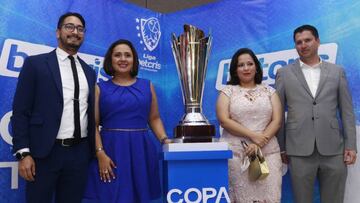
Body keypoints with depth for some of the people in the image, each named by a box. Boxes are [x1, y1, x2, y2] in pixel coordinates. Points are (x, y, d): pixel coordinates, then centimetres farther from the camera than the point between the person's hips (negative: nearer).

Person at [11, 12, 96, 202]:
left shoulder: (89, 72, 13)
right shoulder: (35, 63, 0)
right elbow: (20, 111, -4)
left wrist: (93, 150, 10)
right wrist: (23, 153, -10)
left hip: (80, 152, 4)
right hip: (45, 153, -4)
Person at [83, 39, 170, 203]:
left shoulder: (147, 86, 10)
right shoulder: (100, 88, 5)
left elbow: (154, 118, 12)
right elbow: (94, 124, 0)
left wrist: (164, 140, -4)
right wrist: (100, 154, -11)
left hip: (141, 151, 2)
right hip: (111, 151, -2)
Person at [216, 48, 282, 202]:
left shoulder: (269, 91, 11)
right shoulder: (228, 91, 5)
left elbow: (277, 121, 2)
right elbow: (224, 121, -6)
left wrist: (259, 143, -11)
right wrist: (253, 135, -13)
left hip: (267, 153, 2)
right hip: (235, 153, -2)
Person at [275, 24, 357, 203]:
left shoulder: (337, 72, 10)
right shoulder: (284, 73, 6)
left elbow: (347, 111, 8)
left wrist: (351, 146, 1)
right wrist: (281, 147, 3)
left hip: (333, 150, 1)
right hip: (300, 150, -1)